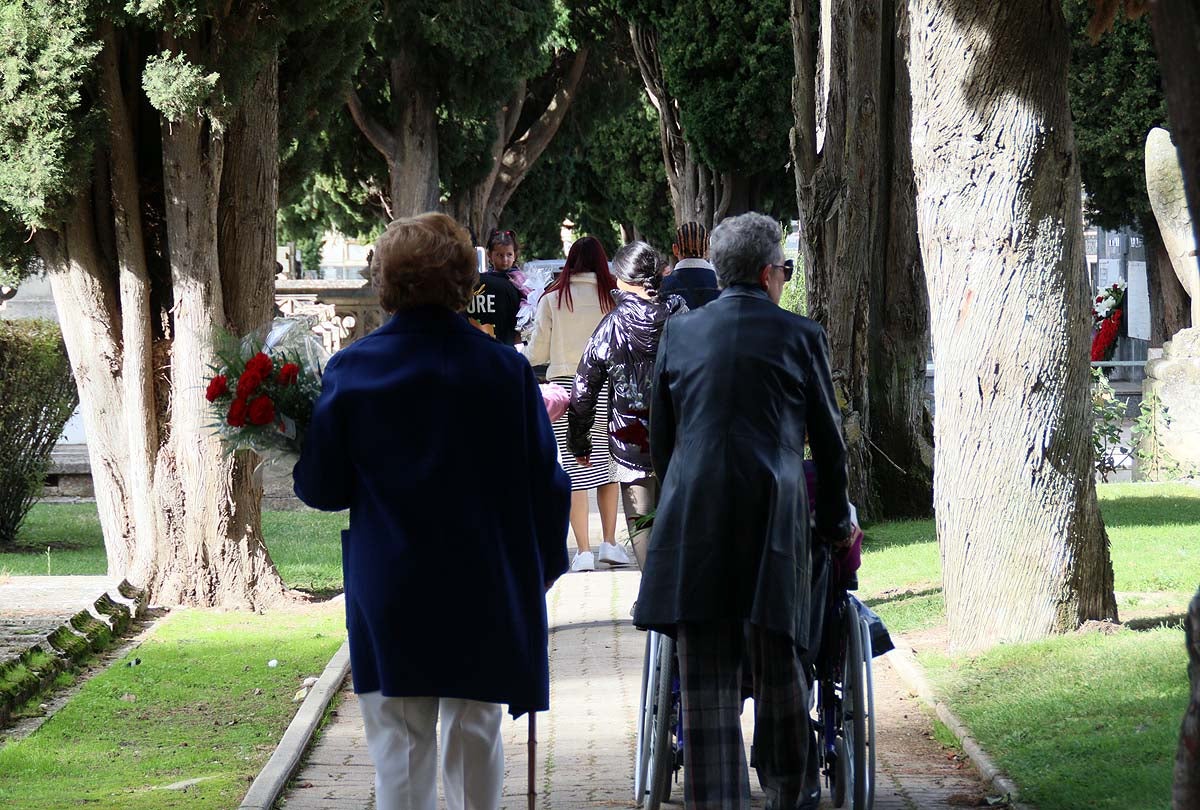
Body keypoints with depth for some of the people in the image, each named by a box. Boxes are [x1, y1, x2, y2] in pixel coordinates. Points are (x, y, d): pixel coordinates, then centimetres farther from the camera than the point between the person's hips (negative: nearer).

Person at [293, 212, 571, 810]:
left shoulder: (351, 369, -8)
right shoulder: (506, 369, -5)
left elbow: (321, 489, -3)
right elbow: (545, 482, 0)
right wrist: (546, 563, 14)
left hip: (391, 597, -1)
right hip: (487, 594, 1)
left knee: (401, 750, 4)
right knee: (475, 739, 14)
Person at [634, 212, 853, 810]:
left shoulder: (679, 333, 11)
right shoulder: (800, 336, 5)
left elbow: (659, 439, 15)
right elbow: (829, 442, 10)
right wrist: (836, 523, 22)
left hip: (691, 518, 1)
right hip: (774, 515, -1)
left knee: (706, 677, 1)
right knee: (779, 669, 9)